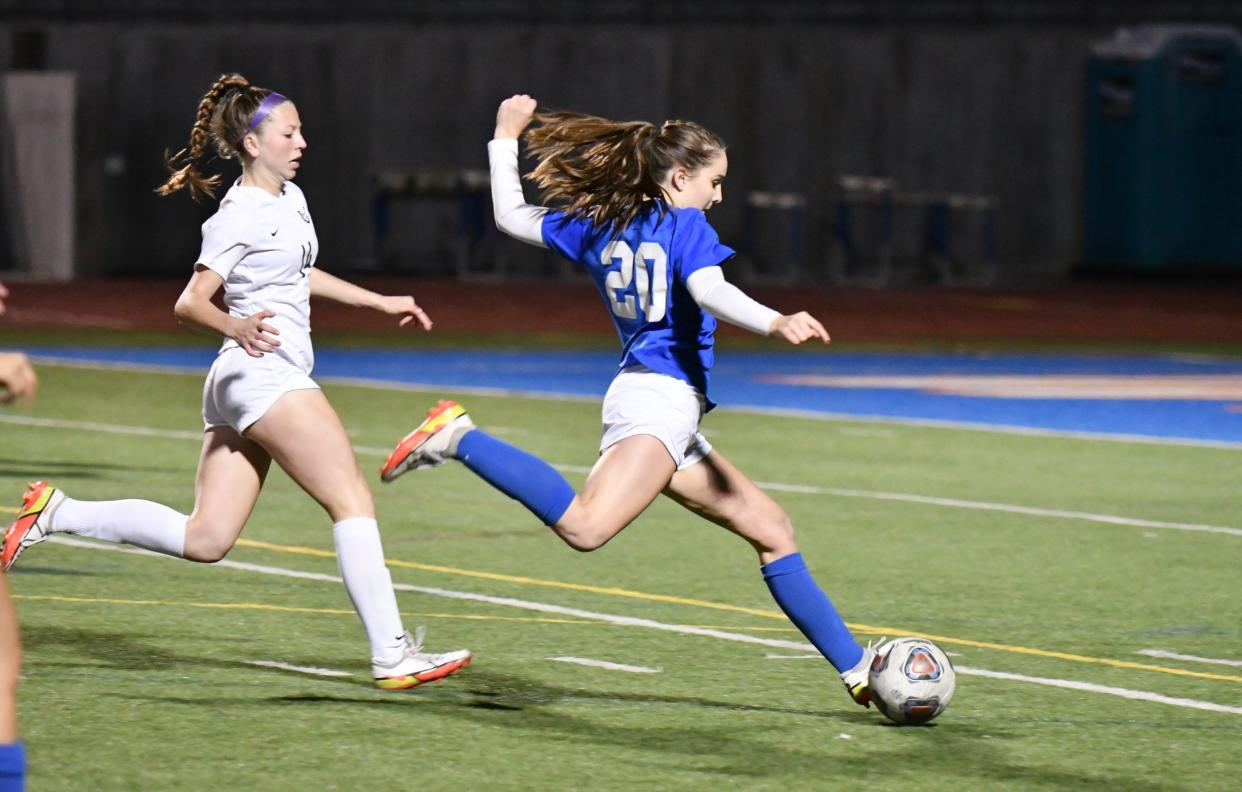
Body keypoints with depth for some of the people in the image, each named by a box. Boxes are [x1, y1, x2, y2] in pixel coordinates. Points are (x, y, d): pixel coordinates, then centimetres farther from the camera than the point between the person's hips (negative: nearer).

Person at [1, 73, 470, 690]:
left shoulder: (290, 198, 17)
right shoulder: (239, 217, -11)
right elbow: (190, 303, -15)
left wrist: (381, 302, 35)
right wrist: (237, 327, -35)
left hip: (238, 384, 10)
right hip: (263, 370, -10)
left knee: (203, 540, 7)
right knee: (352, 500, -14)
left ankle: (57, 513, 11)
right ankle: (391, 655, -17)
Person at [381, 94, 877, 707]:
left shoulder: (596, 225, 18)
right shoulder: (686, 226, -2)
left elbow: (511, 216, 27)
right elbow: (711, 291, -21)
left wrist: (505, 136, 38)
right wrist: (775, 323, -35)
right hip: (659, 397, -10)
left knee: (770, 528, 11)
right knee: (585, 528, -30)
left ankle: (857, 668, 9)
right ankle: (458, 438, -22)